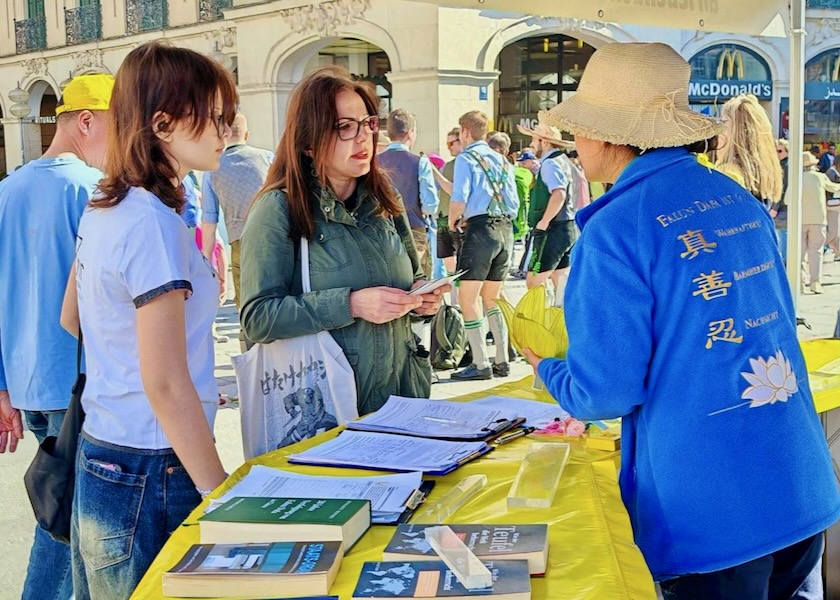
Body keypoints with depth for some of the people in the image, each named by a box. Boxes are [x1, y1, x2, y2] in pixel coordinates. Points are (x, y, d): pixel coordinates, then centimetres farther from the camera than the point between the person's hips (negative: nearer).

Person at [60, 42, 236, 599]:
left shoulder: (104, 209, 7)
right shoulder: (154, 223, -21)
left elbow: (72, 318, 21)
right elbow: (165, 384, -22)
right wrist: (223, 499, -18)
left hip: (97, 452, 9)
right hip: (151, 474, -9)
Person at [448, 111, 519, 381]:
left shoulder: (466, 158, -3)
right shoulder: (503, 161, 17)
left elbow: (459, 200, -15)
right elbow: (514, 204, 15)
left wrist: (453, 220, 6)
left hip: (481, 230, -7)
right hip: (506, 230, 7)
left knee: (469, 299, -2)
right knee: (490, 300, 16)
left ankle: (481, 365, -6)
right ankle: (502, 361, 16)